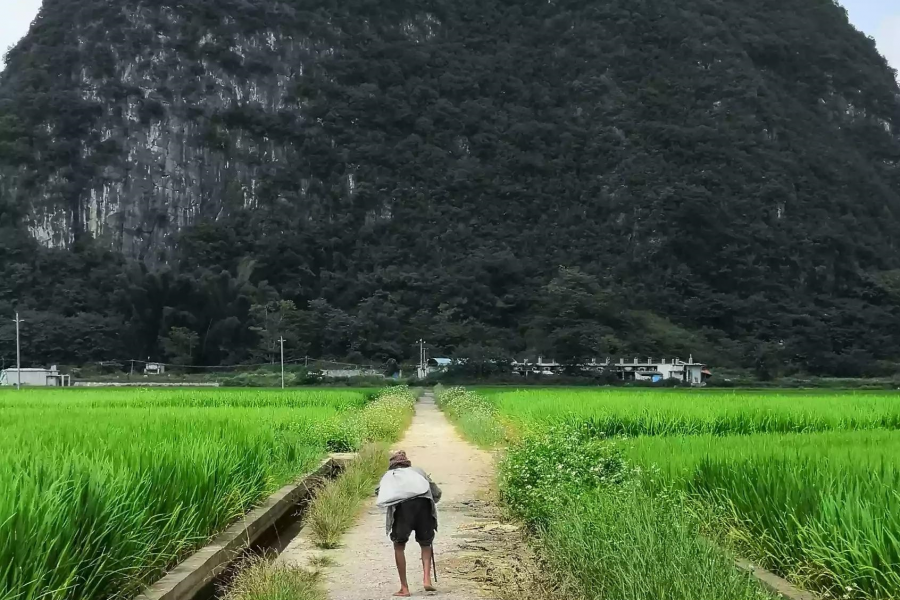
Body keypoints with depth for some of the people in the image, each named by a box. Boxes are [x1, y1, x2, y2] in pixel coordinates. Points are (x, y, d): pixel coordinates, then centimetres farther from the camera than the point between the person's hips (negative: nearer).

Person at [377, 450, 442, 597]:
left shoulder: (389, 474, 30)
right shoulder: (418, 470, 33)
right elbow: (437, 493, 29)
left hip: (401, 504, -1)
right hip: (424, 502, 2)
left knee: (399, 546, 13)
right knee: (426, 544, 20)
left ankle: (404, 588, 10)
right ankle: (427, 579, 4)